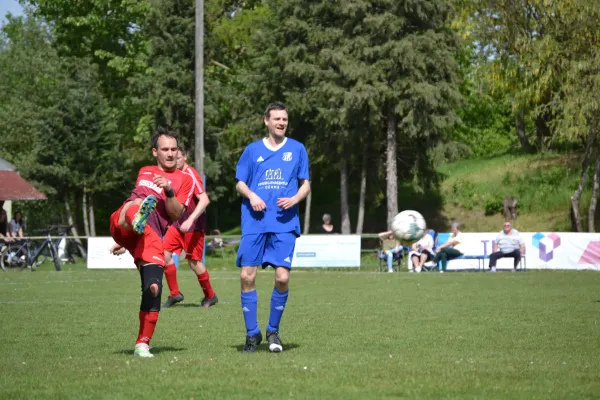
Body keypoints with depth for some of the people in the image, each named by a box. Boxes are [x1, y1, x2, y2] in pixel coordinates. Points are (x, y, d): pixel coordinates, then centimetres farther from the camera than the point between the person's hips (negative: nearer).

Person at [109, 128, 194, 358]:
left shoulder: (184, 180, 16)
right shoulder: (144, 172, 30)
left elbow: (175, 215, 4)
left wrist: (169, 190, -13)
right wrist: (123, 241, 36)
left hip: (151, 235, -2)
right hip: (122, 226, 2)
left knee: (153, 289, -16)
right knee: (135, 204, -36)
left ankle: (143, 344, -2)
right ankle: (136, 220, -76)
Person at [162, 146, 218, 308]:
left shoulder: (191, 175, -16)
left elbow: (204, 200, -24)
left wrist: (190, 220, -30)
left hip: (194, 226, -7)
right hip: (178, 222, 7)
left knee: (194, 262, -3)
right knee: (165, 253, -6)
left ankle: (210, 296, 17)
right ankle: (175, 294, 5)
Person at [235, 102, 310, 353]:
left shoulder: (297, 149, 10)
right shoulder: (253, 150, 10)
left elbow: (305, 184, 11)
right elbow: (239, 183, 13)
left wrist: (294, 199, -9)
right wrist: (251, 196, -8)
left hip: (284, 224, 0)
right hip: (254, 222, 1)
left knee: (282, 277, -10)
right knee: (247, 275, -5)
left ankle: (273, 331, 9)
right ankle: (252, 333, 9)